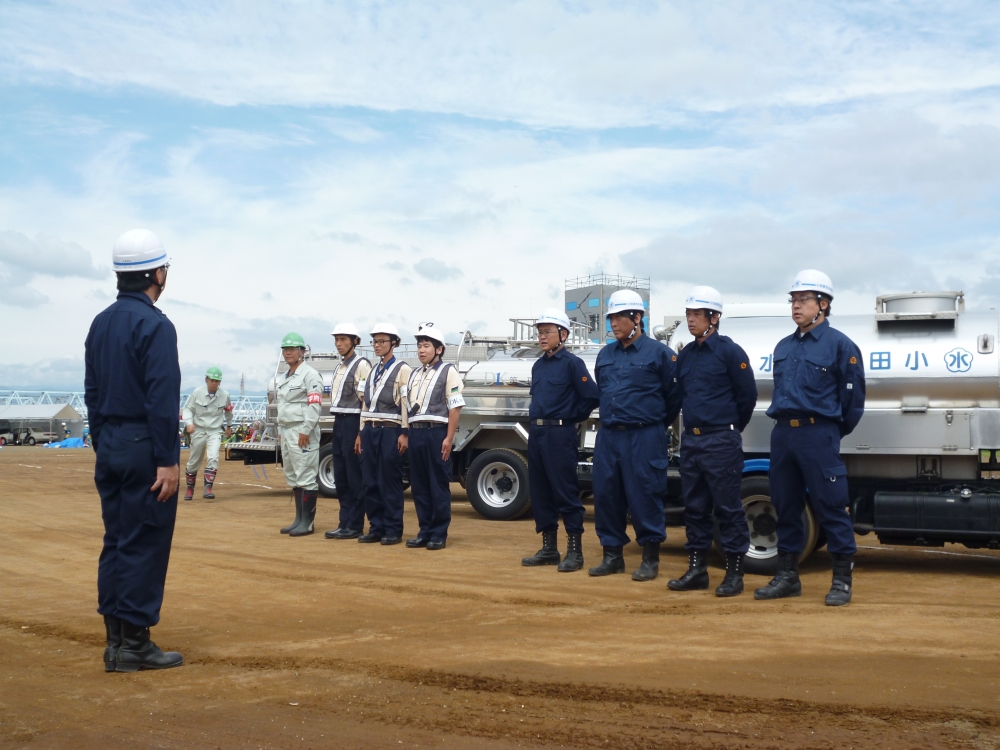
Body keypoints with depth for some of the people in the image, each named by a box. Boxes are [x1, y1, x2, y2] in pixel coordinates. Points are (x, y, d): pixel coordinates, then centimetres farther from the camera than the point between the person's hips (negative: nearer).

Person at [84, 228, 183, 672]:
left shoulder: (100, 324, 12)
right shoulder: (155, 325, -13)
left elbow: (92, 392, 14)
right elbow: (162, 398, -18)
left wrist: (102, 447, 18)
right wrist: (168, 460, -17)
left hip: (109, 448, 8)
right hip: (144, 448, -8)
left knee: (116, 543, 12)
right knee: (146, 545, -1)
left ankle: (116, 642, 18)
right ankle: (134, 645, 4)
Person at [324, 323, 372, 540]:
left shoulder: (361, 365, -9)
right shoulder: (340, 367, 17)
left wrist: (362, 432, -17)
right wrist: (338, 424, 12)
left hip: (353, 423, -9)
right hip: (339, 423, 9)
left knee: (354, 476, -3)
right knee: (340, 476, 10)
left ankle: (355, 526, 4)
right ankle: (344, 523, 17)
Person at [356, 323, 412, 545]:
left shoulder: (402, 370, -3)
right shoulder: (373, 371, 17)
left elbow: (406, 403, -9)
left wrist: (404, 434, -14)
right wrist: (361, 433, 15)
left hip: (390, 431, -7)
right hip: (370, 430, 7)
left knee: (390, 483, -2)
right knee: (370, 482, 6)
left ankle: (393, 530, 5)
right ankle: (376, 528, 14)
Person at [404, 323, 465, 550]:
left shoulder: (448, 371, -3)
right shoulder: (414, 375, 17)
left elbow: (455, 407, -8)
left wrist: (449, 438, -14)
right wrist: (408, 434, 12)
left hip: (436, 432, -7)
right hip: (416, 433, 7)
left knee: (438, 485, -1)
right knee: (418, 485, 9)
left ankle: (439, 534, 6)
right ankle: (424, 531, 17)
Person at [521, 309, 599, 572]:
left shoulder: (572, 363, -7)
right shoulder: (538, 365, 15)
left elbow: (591, 397, -12)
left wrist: (573, 418, -3)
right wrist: (536, 419, 14)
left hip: (560, 434, -8)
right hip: (536, 432, 8)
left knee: (566, 493, -5)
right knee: (540, 492, 10)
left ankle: (574, 551, 1)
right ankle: (549, 548, 19)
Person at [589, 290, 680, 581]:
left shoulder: (659, 353, -5)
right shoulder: (605, 355, 12)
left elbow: (673, 395, 0)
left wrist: (654, 420, 9)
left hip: (644, 437, -6)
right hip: (608, 436, 6)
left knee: (644, 497, -2)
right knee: (605, 495, 7)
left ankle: (650, 559, 10)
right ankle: (612, 555, 19)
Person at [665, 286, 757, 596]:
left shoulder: (729, 351, -8)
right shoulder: (685, 355, 12)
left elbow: (747, 395, -5)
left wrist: (731, 429, 4)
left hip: (720, 442, -7)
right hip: (690, 440, 7)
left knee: (728, 507, -2)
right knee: (695, 507, 10)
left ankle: (734, 573, 5)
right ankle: (697, 570, 18)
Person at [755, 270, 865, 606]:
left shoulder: (839, 345, -5)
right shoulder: (783, 347, 14)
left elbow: (853, 396, -2)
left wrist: (834, 433, 5)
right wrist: (786, 425, 17)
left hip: (818, 434, -6)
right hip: (782, 433, 7)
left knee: (830, 507, -3)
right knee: (785, 506, 11)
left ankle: (842, 579, 6)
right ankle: (787, 575, 20)